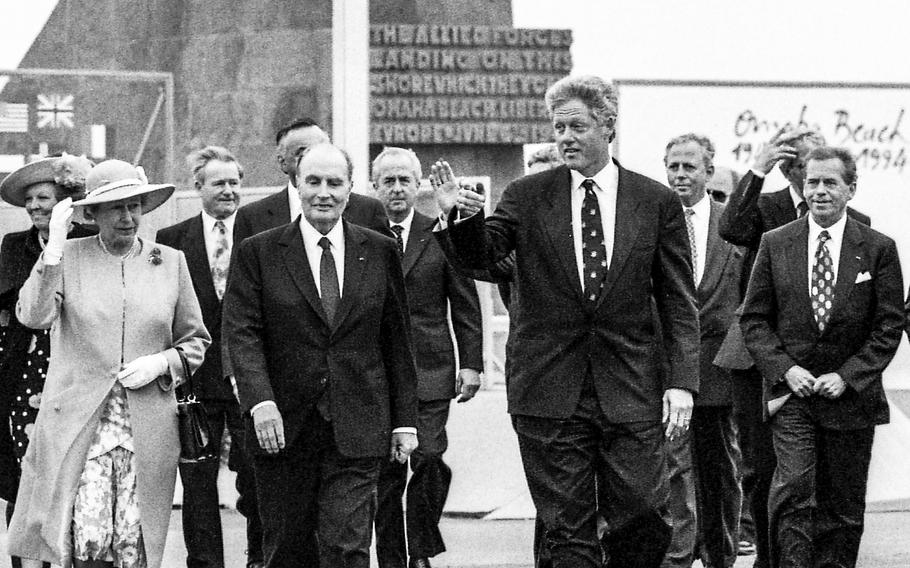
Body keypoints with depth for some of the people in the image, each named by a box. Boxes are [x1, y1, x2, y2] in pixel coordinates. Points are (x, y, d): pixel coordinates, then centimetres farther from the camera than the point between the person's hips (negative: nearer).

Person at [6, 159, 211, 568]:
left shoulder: (169, 262, 10)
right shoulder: (67, 257, 5)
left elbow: (195, 340, 18)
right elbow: (33, 316, -11)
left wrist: (160, 363, -2)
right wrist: (54, 244, -13)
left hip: (148, 428, 2)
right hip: (78, 422, -2)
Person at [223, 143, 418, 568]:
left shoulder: (380, 253, 7)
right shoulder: (258, 254, 3)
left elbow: (397, 342, 10)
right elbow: (242, 333, -5)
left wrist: (405, 421, 8)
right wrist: (260, 402, -19)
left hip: (356, 432, 0)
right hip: (284, 427, 0)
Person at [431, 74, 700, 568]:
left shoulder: (657, 203, 4)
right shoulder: (527, 197, 4)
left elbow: (679, 302, 4)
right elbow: (481, 255, -8)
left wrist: (682, 381, -4)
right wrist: (458, 215, -28)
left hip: (630, 393, 0)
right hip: (550, 391, 0)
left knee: (647, 518, -3)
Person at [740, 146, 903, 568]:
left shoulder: (878, 249, 0)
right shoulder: (776, 244, 4)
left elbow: (889, 326, -1)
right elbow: (753, 319, 5)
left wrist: (847, 377, -11)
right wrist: (785, 369, -9)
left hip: (850, 394, 0)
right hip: (791, 391, 0)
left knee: (843, 508, 6)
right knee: (793, 491, -16)